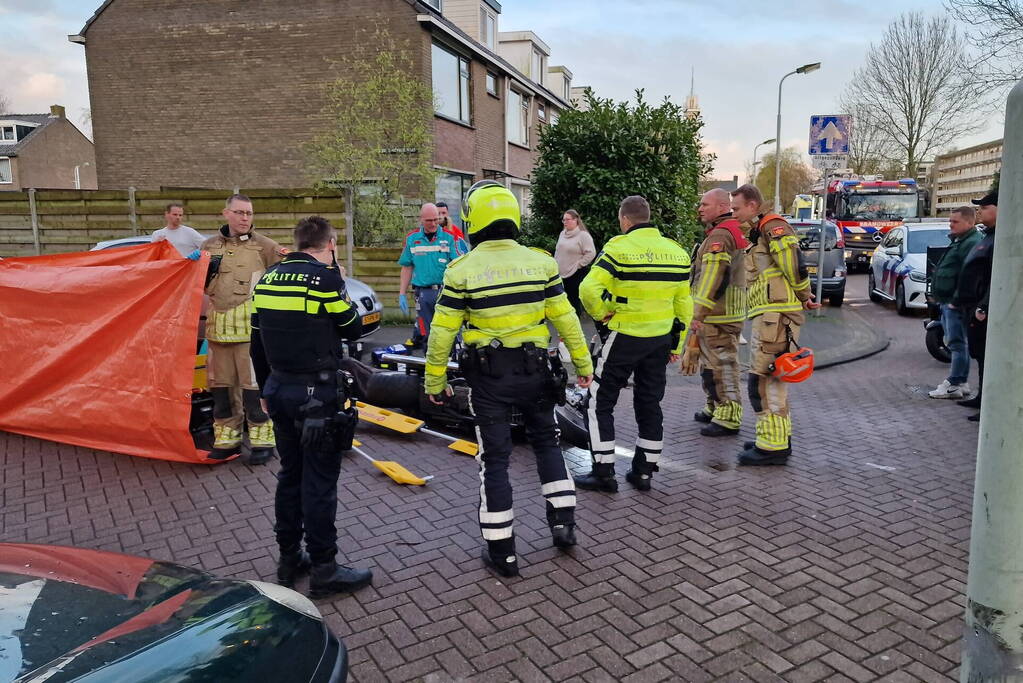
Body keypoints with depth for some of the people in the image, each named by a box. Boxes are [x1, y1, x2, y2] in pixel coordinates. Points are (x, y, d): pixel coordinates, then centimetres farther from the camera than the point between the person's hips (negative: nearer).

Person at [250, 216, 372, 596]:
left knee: (290, 475, 17)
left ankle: (289, 559, 28)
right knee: (320, 481, 1)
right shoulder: (325, 278, -14)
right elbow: (353, 329, -3)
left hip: (279, 390, 7)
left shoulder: (267, 278, 9)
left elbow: (257, 343, 14)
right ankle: (323, 570, 10)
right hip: (316, 393, -7)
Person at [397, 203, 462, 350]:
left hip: (445, 292, -1)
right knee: (425, 332, 7)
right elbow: (407, 268, 11)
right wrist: (402, 294, 9)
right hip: (423, 292, 2)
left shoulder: (449, 237, 2)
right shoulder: (412, 239, 8)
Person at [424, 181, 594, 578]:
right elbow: (566, 318, 1)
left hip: (489, 375, -2)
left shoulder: (462, 270, -9)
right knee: (546, 442, 23)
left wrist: (435, 380, 4)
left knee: (495, 458, 7)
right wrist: (582, 363, 11)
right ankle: (563, 523, 23)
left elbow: (443, 332, -7)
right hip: (535, 370, 3)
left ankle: (502, 552, 14)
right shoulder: (540, 262, -2)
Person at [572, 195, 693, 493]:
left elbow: (589, 289, -25)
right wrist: (676, 344, 17)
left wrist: (602, 313, -6)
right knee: (650, 404, 16)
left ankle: (603, 471, 7)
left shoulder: (619, 247, -13)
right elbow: (683, 304, 10)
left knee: (599, 401, 6)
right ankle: (644, 472, 22)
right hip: (661, 341, 6)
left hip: (624, 337, -6)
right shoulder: (677, 251, 6)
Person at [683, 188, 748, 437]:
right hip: (721, 313, 11)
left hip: (717, 314, -11)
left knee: (721, 365, -6)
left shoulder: (720, 235, -16)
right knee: (712, 363, 19)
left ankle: (728, 418, -1)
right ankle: (715, 408, 30)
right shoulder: (736, 232, 20)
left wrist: (699, 314, -24)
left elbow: (713, 278, -24)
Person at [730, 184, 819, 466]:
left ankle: (773, 446, -4)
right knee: (773, 380, 17)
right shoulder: (760, 233, 23)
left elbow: (795, 266, -19)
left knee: (762, 381, -9)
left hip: (776, 315, -11)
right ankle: (778, 438, 28)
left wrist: (804, 297, -7)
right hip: (770, 315, 11)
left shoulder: (773, 227, -10)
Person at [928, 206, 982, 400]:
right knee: (956, 343, 14)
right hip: (947, 302, 11)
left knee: (957, 344, -6)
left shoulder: (972, 243, -16)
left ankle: (955, 385, -2)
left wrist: (956, 300, -24)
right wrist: (943, 299, 21)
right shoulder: (959, 241, 19)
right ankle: (961, 383, 22)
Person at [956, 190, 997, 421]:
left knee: (987, 357, -5)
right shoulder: (988, 237, 17)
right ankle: (983, 397, 29)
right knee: (979, 354, 18)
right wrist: (960, 301, 23)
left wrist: (984, 307, -26)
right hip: (973, 307, 10)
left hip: (983, 310, -10)